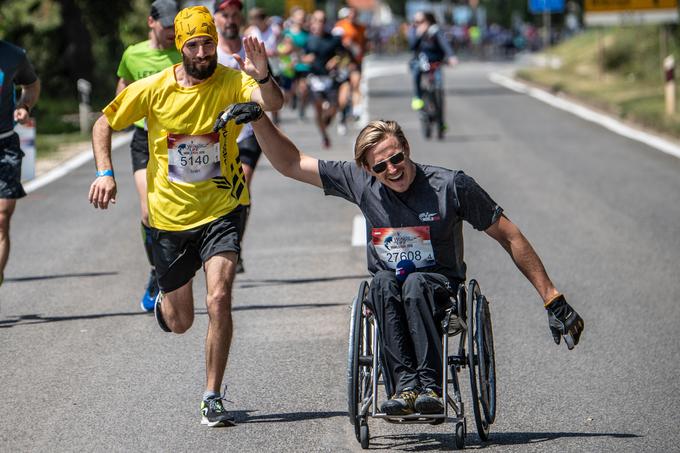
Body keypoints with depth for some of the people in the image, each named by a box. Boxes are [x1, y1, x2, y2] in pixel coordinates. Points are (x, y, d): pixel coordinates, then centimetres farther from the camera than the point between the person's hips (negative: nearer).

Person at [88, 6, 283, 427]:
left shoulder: (231, 82, -13)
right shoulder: (153, 89, -8)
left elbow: (273, 103, -33)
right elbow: (105, 124, 7)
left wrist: (262, 77, -54)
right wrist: (105, 172, -6)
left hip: (221, 210, -2)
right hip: (170, 215, 2)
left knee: (219, 299, -22)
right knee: (180, 323, 13)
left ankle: (213, 398, -8)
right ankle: (164, 300, 53)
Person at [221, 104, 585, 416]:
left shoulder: (450, 186, -9)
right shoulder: (360, 183, -1)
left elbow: (509, 238, -2)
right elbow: (290, 164, 7)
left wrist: (552, 300, -4)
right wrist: (259, 119, -8)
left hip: (439, 289, -2)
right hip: (386, 296, 2)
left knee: (415, 283, -36)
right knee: (383, 282, -33)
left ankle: (429, 387, -44)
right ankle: (404, 386, -42)